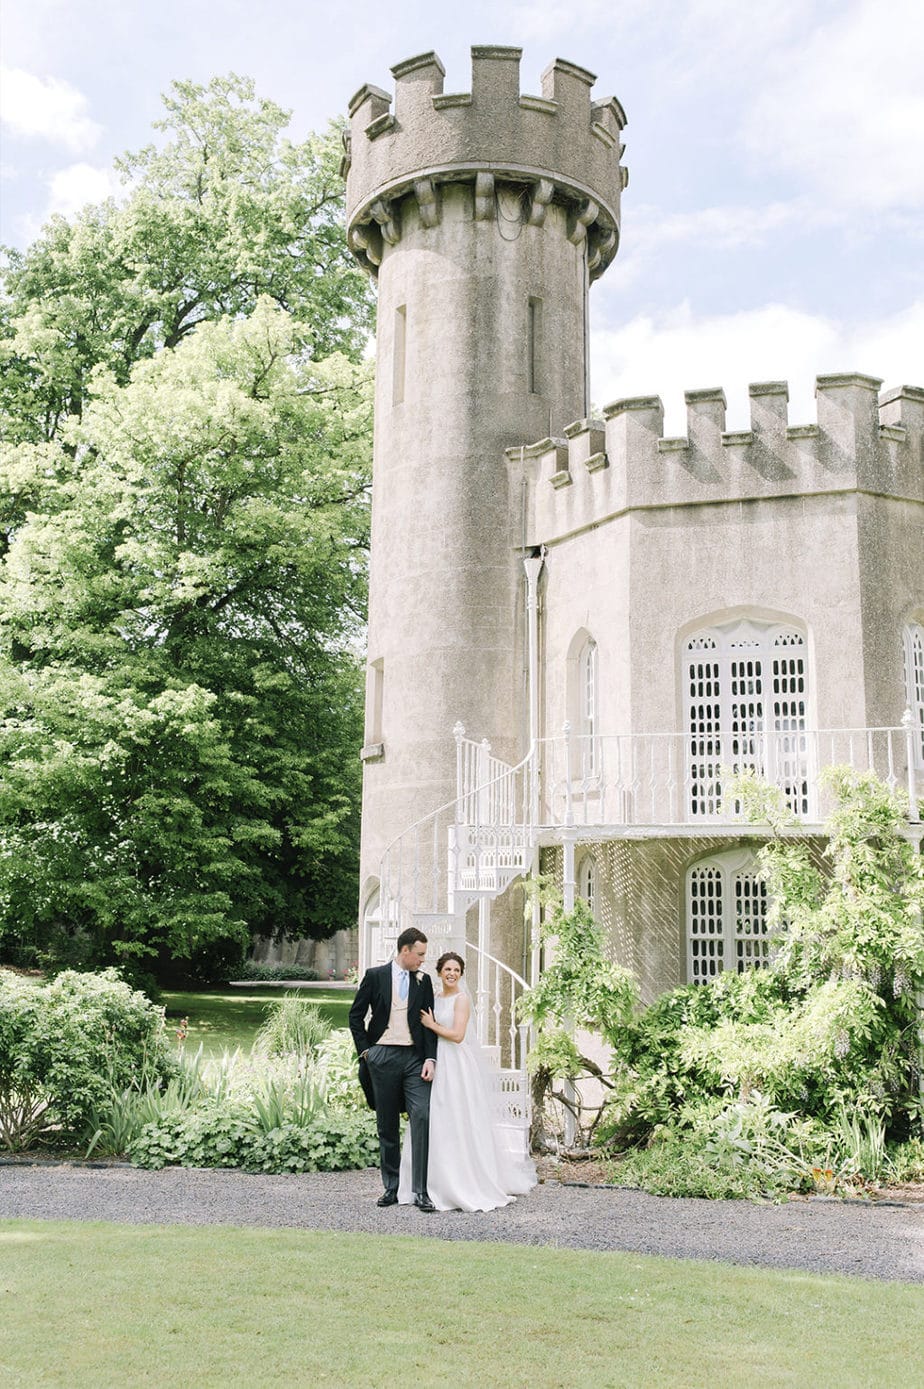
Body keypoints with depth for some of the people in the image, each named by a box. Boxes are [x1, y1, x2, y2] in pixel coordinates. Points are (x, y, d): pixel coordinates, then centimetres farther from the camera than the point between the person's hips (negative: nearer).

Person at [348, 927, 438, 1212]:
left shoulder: (423, 980, 10)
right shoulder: (375, 976, 2)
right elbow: (356, 1014, 8)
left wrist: (430, 1058, -3)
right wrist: (364, 1050, 1)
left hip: (415, 1057, 1)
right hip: (382, 1057, -1)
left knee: (422, 1117, -13)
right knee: (387, 1125, 5)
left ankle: (420, 1190, -10)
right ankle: (391, 1188, 15)